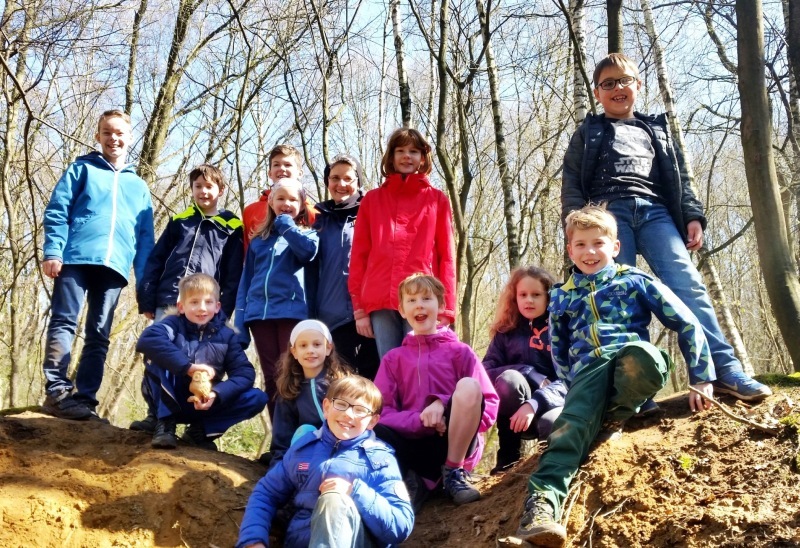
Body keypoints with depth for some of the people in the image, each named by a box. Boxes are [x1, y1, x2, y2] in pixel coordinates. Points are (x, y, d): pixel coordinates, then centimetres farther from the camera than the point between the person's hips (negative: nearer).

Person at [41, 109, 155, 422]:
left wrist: (145, 280, 8)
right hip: (76, 258, -3)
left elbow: (145, 238, 17)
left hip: (114, 266, 3)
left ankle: (84, 398, 3)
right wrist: (52, 252, -11)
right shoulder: (82, 169, 13)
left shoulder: (139, 186, 21)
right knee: (64, 322, -10)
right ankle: (57, 392, -12)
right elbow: (56, 212, 3)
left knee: (99, 335, 1)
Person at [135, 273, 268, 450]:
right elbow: (147, 339, -33)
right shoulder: (174, 323, -10)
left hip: (204, 404, 3)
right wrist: (188, 366, -40)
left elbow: (245, 373, -10)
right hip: (170, 401, -3)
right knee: (157, 355, -27)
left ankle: (199, 430, -6)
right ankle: (165, 423, -18)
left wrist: (216, 394, -28)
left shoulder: (226, 335, -2)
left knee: (258, 398, -15)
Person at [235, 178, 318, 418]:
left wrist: (286, 224, -3)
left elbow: (308, 251, -15)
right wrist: (240, 322, 6)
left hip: (291, 312, -4)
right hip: (260, 314, 4)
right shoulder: (258, 239, 20)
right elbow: (246, 280, 16)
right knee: (271, 378, 6)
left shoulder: (307, 233, 11)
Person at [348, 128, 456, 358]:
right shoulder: (372, 200, 15)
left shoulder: (437, 200, 12)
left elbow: (446, 256, 7)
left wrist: (445, 309, -2)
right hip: (381, 303, 1)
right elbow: (359, 255, 11)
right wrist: (359, 307, 3)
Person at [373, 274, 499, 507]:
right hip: (416, 444, 0)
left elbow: (490, 407, 1)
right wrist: (422, 421, -18)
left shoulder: (460, 352, 9)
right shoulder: (393, 359, 13)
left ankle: (453, 473, -15)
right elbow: (380, 413, 1)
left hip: (454, 443, 0)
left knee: (468, 385, -28)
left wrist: (444, 404, -17)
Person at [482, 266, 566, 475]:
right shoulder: (505, 332, 9)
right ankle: (508, 457, -14)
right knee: (509, 378, -31)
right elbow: (484, 373, -2)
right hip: (512, 411, 2)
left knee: (554, 424, -38)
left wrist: (533, 404, -25)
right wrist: (527, 373, -17)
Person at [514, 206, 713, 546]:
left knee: (640, 356, -39)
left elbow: (686, 324, 13)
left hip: (632, 360, -1)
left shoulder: (635, 281, 15)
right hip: (587, 372, 1)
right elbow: (559, 353, 30)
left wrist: (701, 378, 8)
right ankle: (542, 499, -53)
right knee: (572, 421, -33)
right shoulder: (561, 297, 24)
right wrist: (573, 389, 15)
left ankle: (614, 420, -11)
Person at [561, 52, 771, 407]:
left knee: (687, 284, -16)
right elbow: (572, 183, 11)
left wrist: (693, 216, 7)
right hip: (609, 212, -1)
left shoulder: (656, 130, 29)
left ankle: (724, 370, -23)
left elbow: (679, 177, 23)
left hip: (654, 211, 2)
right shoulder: (589, 133, 21)